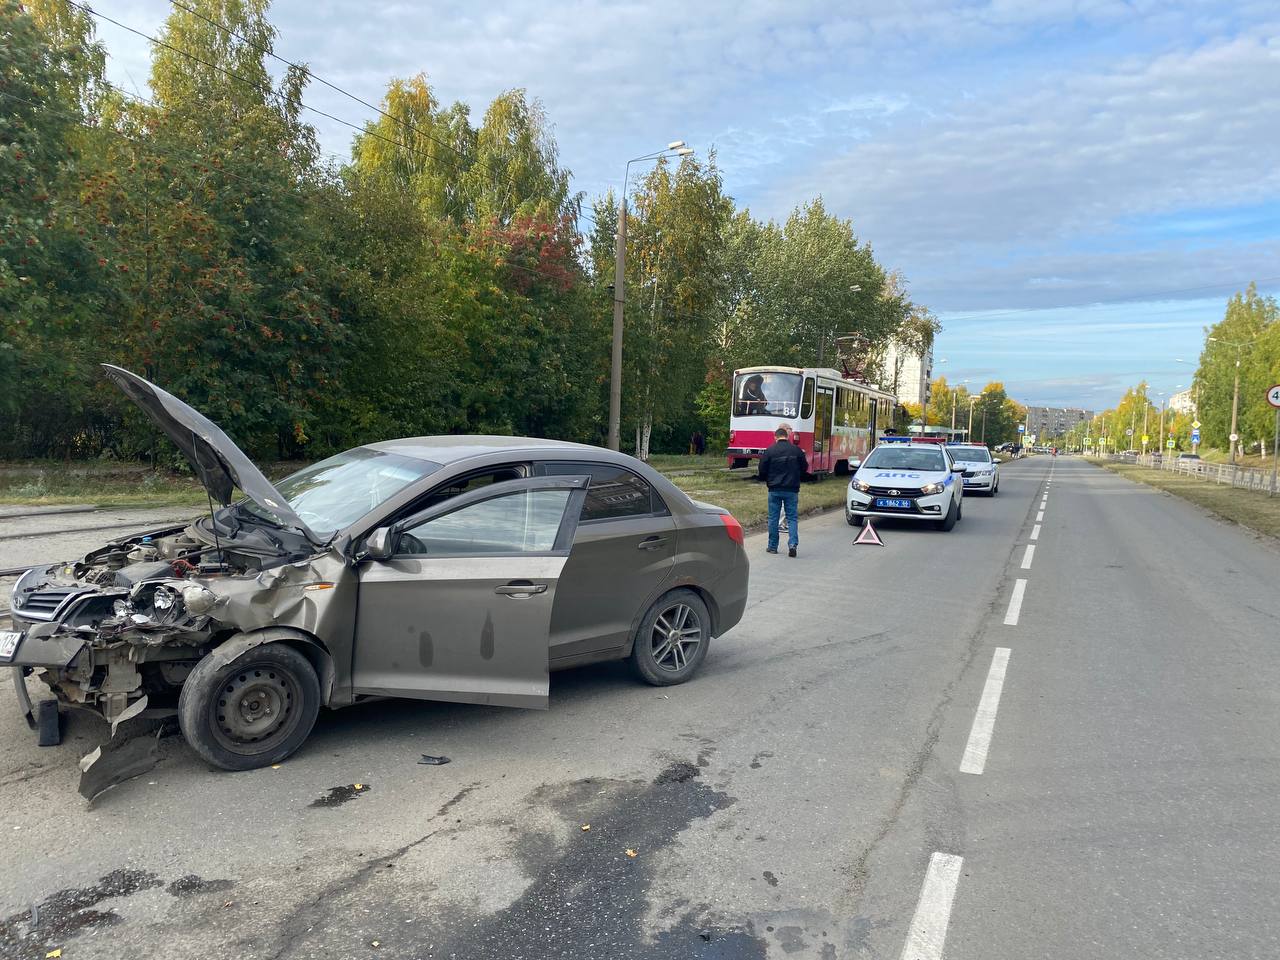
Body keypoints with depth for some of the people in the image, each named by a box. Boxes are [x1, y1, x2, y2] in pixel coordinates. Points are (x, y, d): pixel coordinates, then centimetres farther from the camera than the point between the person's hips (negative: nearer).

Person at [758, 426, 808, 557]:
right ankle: (793, 544, -9)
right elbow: (805, 468, 7)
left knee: (773, 518, 8)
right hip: (792, 490, 1)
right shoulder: (797, 450, -1)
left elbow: (762, 471, -3)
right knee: (792, 518, 6)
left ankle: (772, 546, 13)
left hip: (774, 490, -1)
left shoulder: (769, 451, -6)